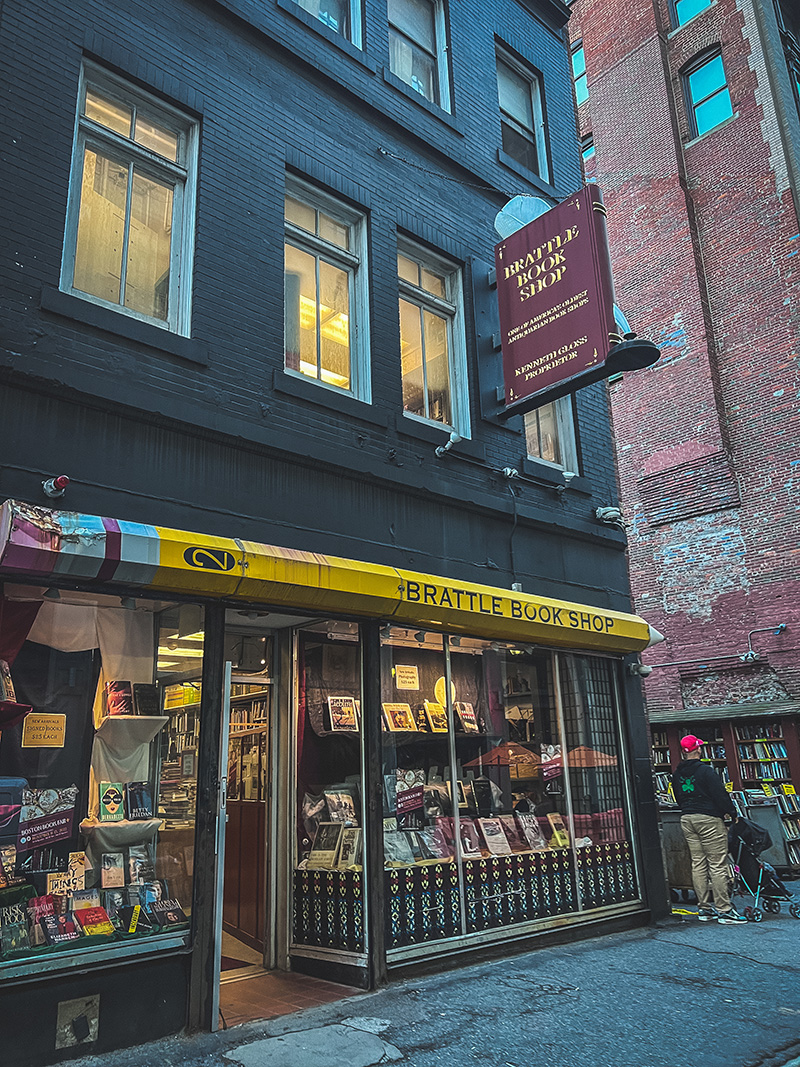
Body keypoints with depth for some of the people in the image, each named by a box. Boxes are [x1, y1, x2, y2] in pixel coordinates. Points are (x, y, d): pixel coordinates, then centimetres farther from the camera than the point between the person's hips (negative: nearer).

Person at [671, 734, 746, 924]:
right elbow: (720, 794, -12)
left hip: (686, 819, 7)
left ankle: (704, 908, 13)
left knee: (698, 864, 9)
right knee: (718, 865, -3)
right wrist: (732, 813, 1)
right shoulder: (706, 771, -12)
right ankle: (724, 909, -2)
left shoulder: (677, 774, 9)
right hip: (708, 818, -7)